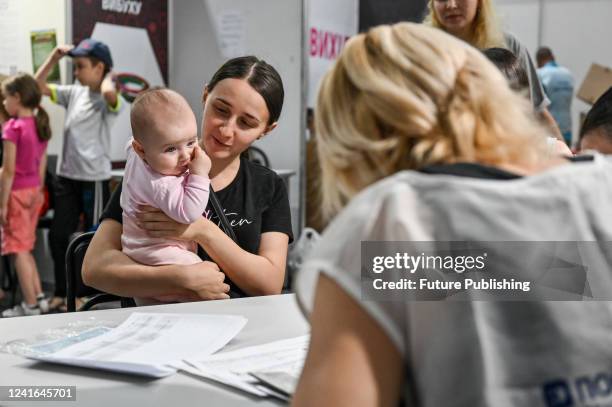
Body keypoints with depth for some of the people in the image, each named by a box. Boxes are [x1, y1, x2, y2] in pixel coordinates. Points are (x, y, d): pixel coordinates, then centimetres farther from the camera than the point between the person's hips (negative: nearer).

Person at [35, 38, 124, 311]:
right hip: (67, 176, 7)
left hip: (94, 179, -7)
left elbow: (109, 93, -36)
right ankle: (61, 293, 21)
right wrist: (54, 57, 5)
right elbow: (38, 86, 14)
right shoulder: (74, 93, 9)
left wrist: (108, 76, -15)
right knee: (57, 235, 9)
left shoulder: (109, 100, -11)